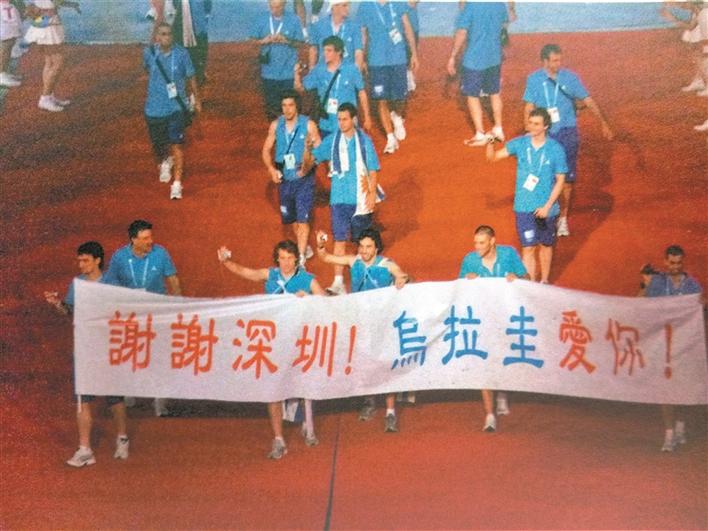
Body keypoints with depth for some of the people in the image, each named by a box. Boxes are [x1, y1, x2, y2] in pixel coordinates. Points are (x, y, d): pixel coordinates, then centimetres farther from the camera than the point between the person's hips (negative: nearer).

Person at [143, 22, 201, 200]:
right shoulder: (149, 53, -6)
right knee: (158, 145, 13)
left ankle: (177, 183, -1)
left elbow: (190, 77, 4)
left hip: (176, 107, -2)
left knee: (176, 145, -10)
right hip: (154, 108, 2)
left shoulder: (181, 54, -10)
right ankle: (165, 163, 47)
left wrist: (196, 99, 10)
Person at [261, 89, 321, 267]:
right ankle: (304, 248, 40)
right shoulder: (276, 125, 0)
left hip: (304, 179, -4)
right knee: (290, 218, 17)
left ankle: (300, 260, -7)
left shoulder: (308, 125, -10)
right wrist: (271, 168, -10)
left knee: (302, 219, -10)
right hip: (284, 179, 5)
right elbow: (266, 150, 7)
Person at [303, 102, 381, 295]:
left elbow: (373, 170, 0)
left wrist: (372, 193, -8)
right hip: (339, 198, 1)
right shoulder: (332, 140, 2)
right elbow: (310, 160, 1)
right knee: (340, 240, -4)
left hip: (361, 199, 0)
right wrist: (308, 149, -20)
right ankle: (338, 282, -6)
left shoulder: (364, 140, -1)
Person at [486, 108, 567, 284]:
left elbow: (560, 180, -6)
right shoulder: (520, 143, -5)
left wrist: (547, 206, -13)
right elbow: (492, 157, -8)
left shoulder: (556, 149, -10)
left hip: (546, 207, 0)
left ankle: (544, 281, 37)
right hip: (524, 207, 0)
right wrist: (490, 143, -32)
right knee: (528, 248, -3)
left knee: (545, 245, 17)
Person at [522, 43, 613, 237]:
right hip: (545, 135, 0)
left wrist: (604, 123, 2)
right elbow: (529, 108, 5)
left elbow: (588, 101, 2)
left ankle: (563, 218, 16)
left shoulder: (570, 77, -3)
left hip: (567, 133, 0)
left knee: (567, 179, 1)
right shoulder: (534, 80, -2)